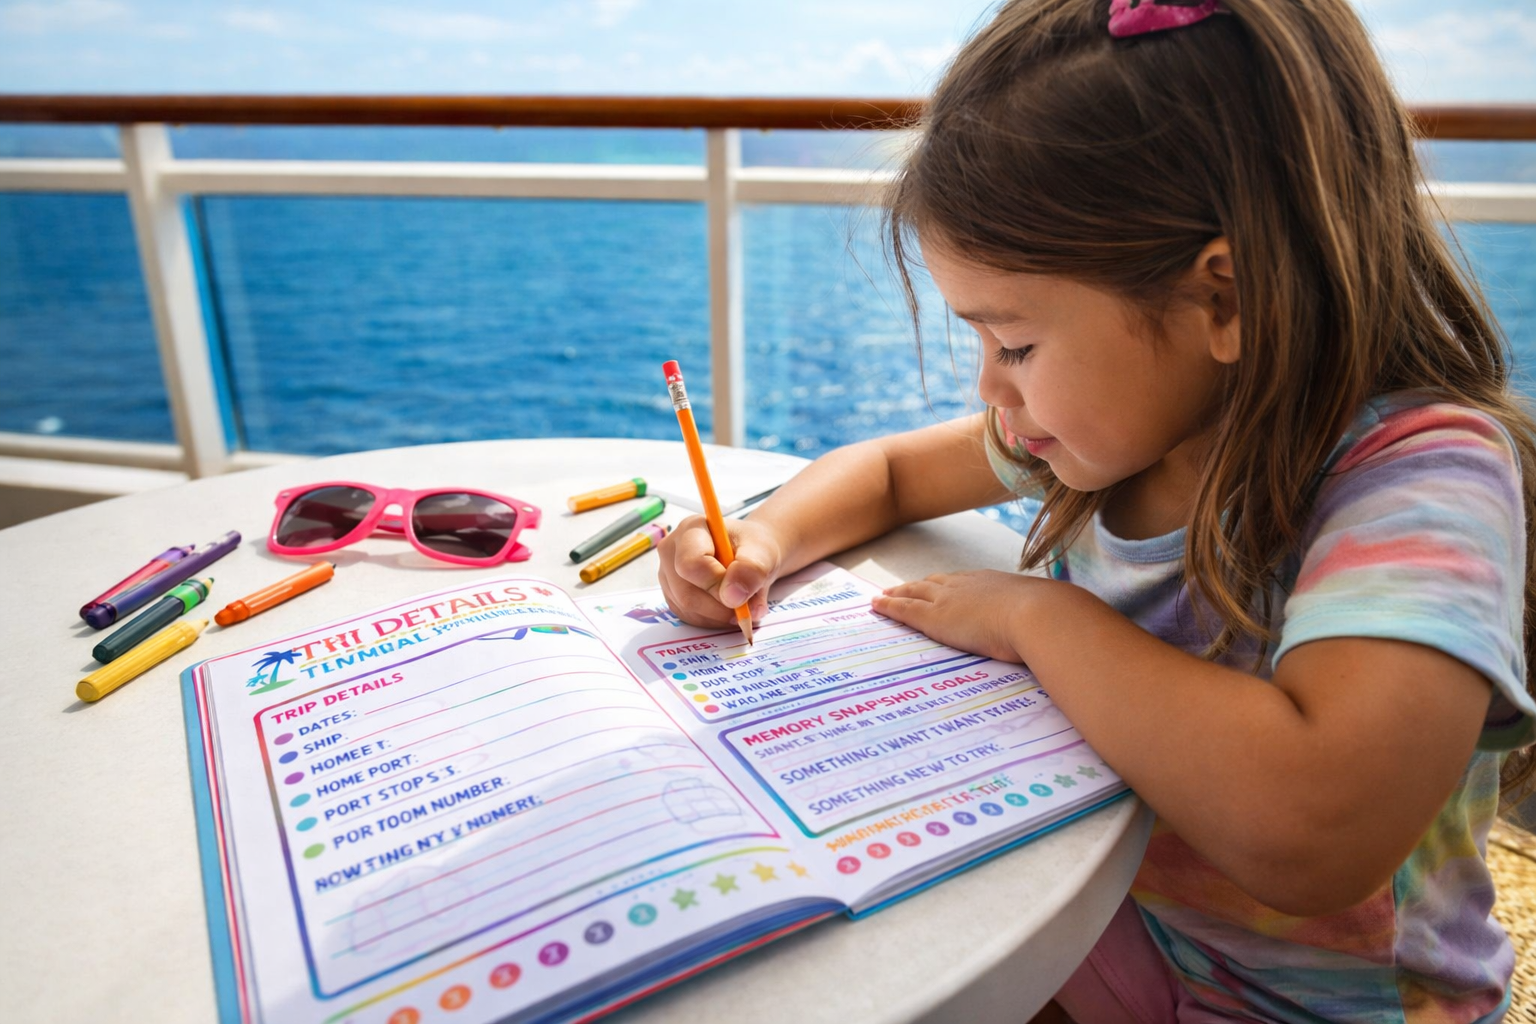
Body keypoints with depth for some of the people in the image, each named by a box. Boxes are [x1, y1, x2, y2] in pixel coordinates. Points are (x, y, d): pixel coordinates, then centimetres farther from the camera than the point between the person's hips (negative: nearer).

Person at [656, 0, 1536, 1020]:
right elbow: (890, 469, 9)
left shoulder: (1426, 474, -25)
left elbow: (1306, 835, -40)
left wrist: (1037, 613, -27)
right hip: (1096, 915, 5)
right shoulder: (1116, 420, -5)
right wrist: (767, 541, -11)